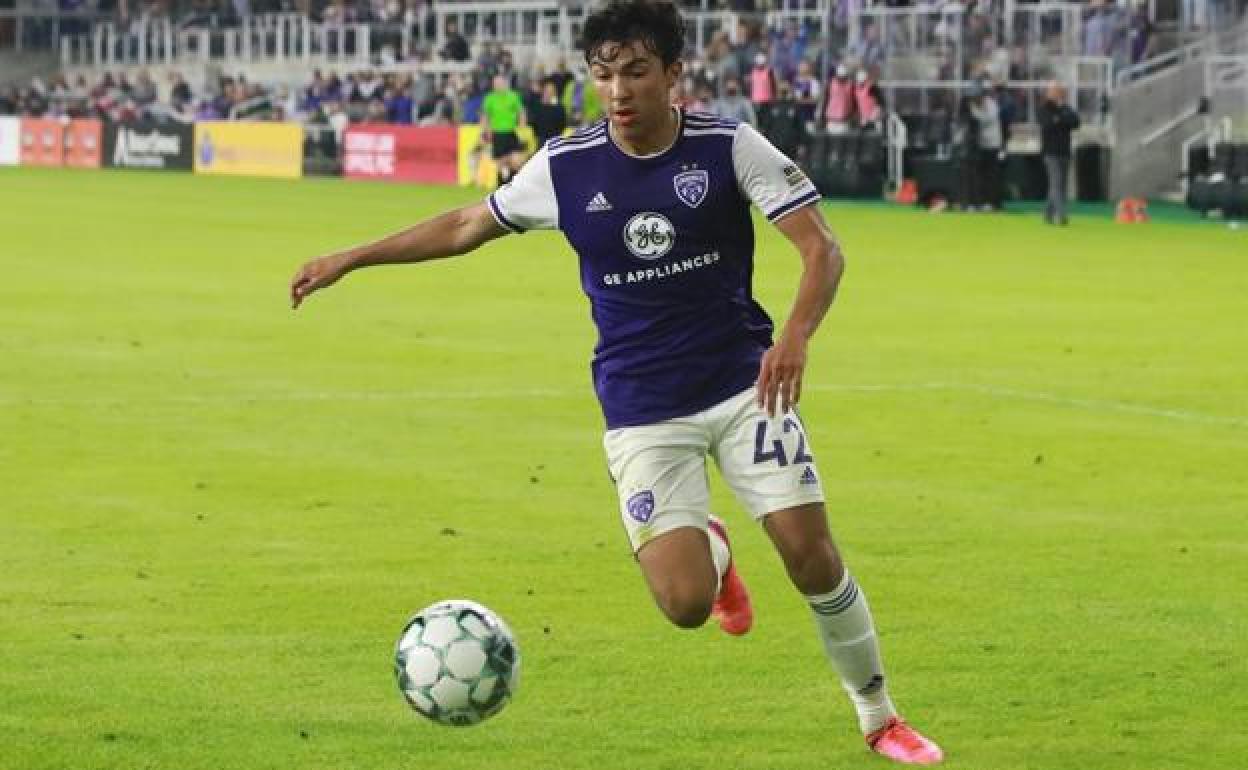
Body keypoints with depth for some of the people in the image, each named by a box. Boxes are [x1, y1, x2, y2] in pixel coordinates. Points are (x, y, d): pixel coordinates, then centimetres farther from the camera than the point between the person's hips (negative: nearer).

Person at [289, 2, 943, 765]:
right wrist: (349, 260, 11)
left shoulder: (730, 147, -10)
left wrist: (796, 335, -31)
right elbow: (466, 227, 11)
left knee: (810, 553, -12)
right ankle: (709, 548, 25)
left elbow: (822, 248, -13)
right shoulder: (564, 166, -4)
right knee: (685, 603, -15)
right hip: (642, 410, 1)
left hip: (744, 384, -1)